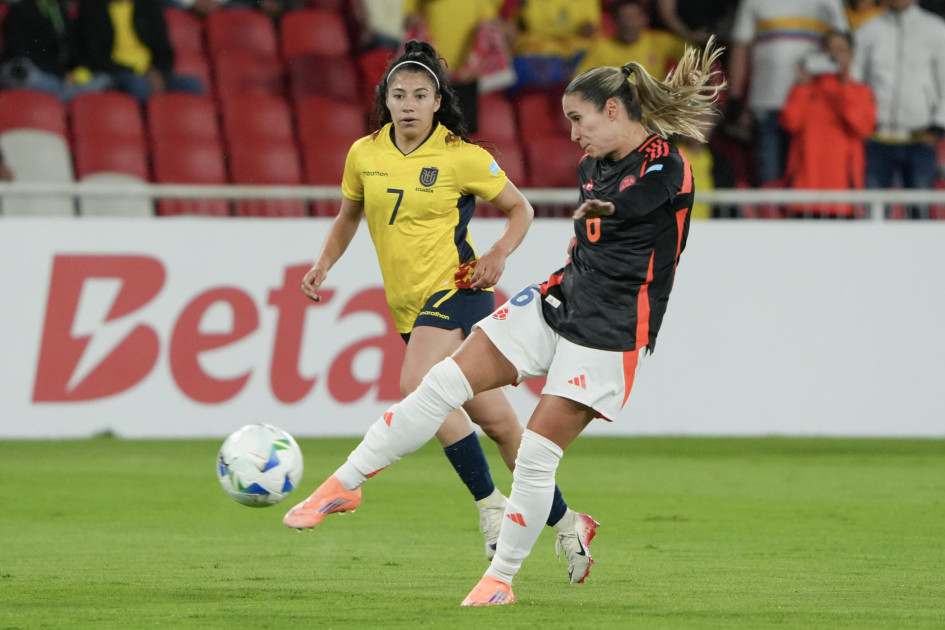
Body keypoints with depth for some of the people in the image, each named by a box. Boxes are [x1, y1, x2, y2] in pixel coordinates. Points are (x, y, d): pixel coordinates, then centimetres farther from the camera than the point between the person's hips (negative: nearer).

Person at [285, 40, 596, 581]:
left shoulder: (462, 156, -7)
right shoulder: (365, 154, 5)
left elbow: (520, 208, 4)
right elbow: (349, 215, 22)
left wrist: (499, 255, -13)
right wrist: (324, 265, 7)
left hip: (455, 287, -6)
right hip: (409, 303, 6)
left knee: (418, 383, -29)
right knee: (495, 420, 9)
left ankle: (491, 503, -20)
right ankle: (565, 521, 20)